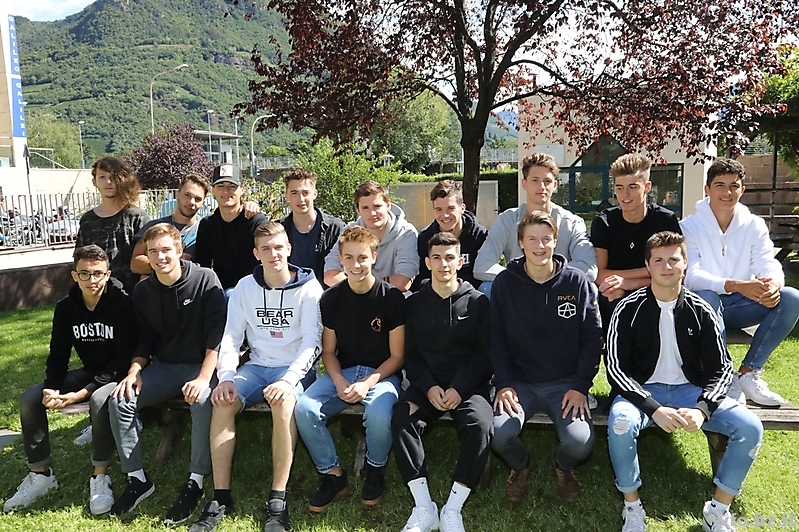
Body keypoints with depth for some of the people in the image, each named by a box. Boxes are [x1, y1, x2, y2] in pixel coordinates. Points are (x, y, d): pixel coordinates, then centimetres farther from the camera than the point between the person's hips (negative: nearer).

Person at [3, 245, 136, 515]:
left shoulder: (122, 304, -20)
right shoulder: (65, 308, -1)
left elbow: (125, 356, -22)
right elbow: (58, 354, 4)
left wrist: (84, 392, -27)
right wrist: (52, 388, -17)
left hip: (117, 373, -7)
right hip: (89, 371, 7)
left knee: (100, 399, -37)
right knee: (29, 399, -7)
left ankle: (100, 477, -19)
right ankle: (40, 474, 9)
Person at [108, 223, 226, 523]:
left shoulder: (205, 280, -10)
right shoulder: (143, 291, 7)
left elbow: (216, 333, -16)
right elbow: (144, 339, 11)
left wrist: (204, 378, -25)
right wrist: (134, 370, -8)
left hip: (202, 365, -5)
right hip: (163, 367, 5)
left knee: (203, 401, -35)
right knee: (120, 400, -15)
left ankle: (196, 482, -19)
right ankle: (137, 479, 0)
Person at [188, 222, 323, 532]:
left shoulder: (308, 288, -5)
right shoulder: (245, 287, 7)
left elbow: (312, 342, -12)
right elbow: (231, 337, 3)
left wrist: (288, 380, -25)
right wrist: (226, 378, -14)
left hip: (295, 368, -3)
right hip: (257, 366, 4)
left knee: (283, 401, -35)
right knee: (223, 402, -25)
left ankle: (278, 501, -27)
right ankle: (221, 498, -16)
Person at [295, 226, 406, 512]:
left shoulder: (392, 298, -8)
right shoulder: (331, 298, 1)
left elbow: (397, 356, -5)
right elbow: (328, 351, 6)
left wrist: (367, 384, -19)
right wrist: (339, 382, -13)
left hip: (381, 373, -3)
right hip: (342, 372, 3)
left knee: (379, 414, -34)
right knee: (304, 409, -23)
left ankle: (376, 470, 0)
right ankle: (333, 474, 0)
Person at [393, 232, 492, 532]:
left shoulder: (477, 302, 6)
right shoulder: (415, 303, 11)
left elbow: (484, 355, 1)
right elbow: (411, 355, 7)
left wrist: (459, 389, -13)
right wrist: (430, 387, -10)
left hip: (467, 385, -1)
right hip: (426, 383, 2)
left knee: (480, 426, -30)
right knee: (401, 420, -27)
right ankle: (423, 507, -20)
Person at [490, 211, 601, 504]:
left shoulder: (577, 281, -1)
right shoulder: (504, 282, 0)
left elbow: (592, 338, 1)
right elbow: (496, 339, 2)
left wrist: (580, 386, -6)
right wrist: (503, 384, -8)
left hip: (566, 383, 0)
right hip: (519, 382, 0)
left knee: (580, 442, -23)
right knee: (499, 433, -25)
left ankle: (563, 465, 18)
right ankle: (519, 466, 14)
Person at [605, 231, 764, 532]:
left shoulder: (700, 311, 0)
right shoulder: (629, 310, -8)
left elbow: (721, 368, 0)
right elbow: (615, 369, -12)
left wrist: (702, 409, -19)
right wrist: (655, 409, -25)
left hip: (691, 390, 3)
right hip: (642, 391, -3)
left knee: (750, 428, -19)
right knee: (620, 424, -34)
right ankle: (632, 508, -10)